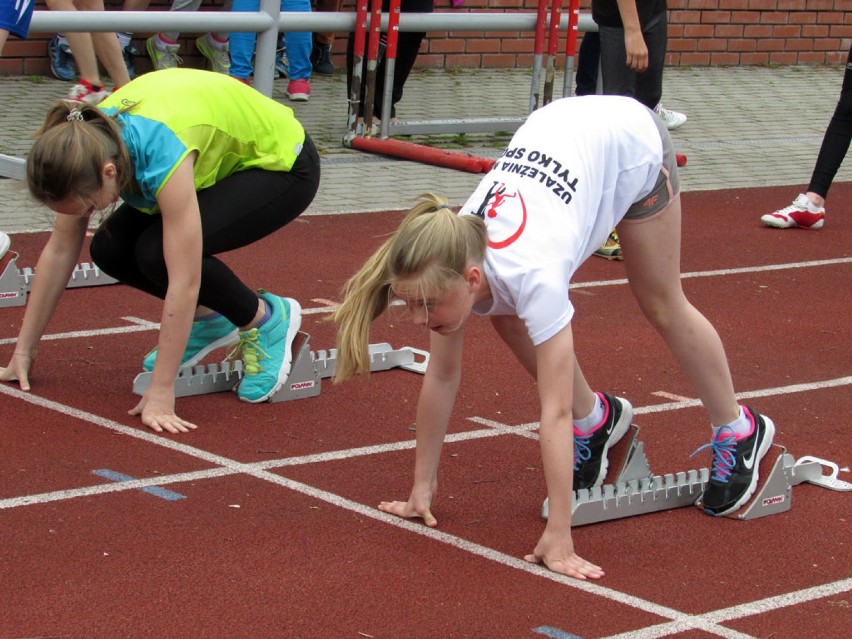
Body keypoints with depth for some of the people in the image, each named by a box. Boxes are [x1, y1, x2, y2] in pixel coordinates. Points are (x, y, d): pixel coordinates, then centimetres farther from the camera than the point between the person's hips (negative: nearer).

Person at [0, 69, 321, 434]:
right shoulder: (86, 144, -20)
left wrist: (160, 394, -38)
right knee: (110, 250, -10)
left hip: (282, 165, -7)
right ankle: (209, 320, 12)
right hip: (223, 160, 7)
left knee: (158, 252, -26)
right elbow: (60, 251, -9)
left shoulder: (159, 154, -40)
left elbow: (183, 281, -40)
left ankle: (265, 319, -4)